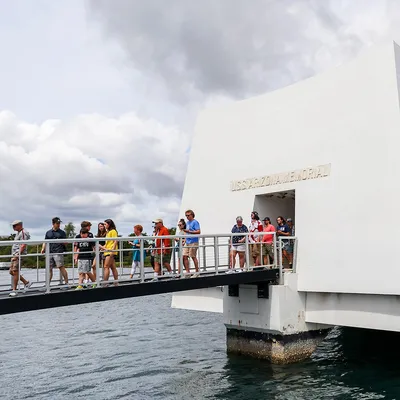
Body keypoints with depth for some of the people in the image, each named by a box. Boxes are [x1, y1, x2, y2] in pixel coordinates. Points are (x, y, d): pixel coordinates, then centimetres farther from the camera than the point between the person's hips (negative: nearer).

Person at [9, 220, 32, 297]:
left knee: (15, 272, -11)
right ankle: (26, 283, 18)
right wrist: (13, 255, 20)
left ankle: (14, 290, -5)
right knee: (11, 272, 9)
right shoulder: (18, 233, 21)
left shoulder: (23, 233, -11)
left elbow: (23, 245, -18)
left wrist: (18, 255, -22)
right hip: (14, 255, 10)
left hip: (19, 256, -10)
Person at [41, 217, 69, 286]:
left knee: (61, 267, -9)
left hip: (58, 252, -3)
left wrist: (61, 242, -14)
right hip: (49, 253, 3)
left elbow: (65, 243, 7)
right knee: (49, 269, 6)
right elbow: (45, 242, 15)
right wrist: (43, 249, -2)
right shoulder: (48, 233, 16)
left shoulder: (62, 232, 9)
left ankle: (66, 282, -6)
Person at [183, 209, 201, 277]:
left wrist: (189, 231, -24)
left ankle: (197, 272, 9)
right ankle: (187, 272, 8)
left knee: (193, 257, -2)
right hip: (187, 242, 8)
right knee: (184, 256, 2)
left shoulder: (195, 222, -8)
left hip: (193, 242, -8)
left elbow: (198, 232, -17)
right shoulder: (187, 222, 18)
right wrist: (185, 240, 19)